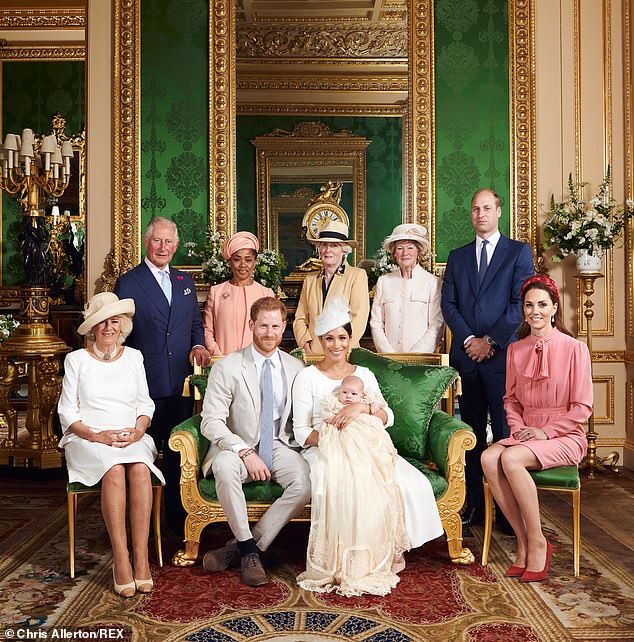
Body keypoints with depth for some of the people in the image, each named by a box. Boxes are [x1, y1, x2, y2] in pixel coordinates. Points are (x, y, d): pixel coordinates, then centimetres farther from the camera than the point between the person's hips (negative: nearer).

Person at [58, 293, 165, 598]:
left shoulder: (133, 357, 15)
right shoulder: (77, 360, 8)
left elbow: (145, 403, 14)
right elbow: (67, 412, 4)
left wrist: (138, 430, -7)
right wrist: (96, 435, -12)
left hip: (132, 438, 2)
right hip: (88, 441, -2)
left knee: (140, 469, -32)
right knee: (114, 469, -34)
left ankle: (141, 556, -29)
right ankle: (120, 559, -29)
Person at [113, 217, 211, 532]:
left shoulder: (185, 281, 14)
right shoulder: (127, 283, -1)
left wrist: (198, 345, -1)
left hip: (181, 383, 4)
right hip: (146, 384, -4)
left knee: (178, 453, 10)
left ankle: (176, 516, 23)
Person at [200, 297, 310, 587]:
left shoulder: (296, 367, 6)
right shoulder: (227, 367, -6)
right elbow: (211, 421, -12)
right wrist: (246, 452, -23)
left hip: (279, 446, 3)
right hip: (237, 447, -2)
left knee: (306, 481, -28)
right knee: (224, 467, -36)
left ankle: (238, 547, -14)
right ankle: (249, 551, -16)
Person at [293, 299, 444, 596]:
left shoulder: (364, 375, 15)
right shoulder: (308, 377, 4)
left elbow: (387, 417, 2)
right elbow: (301, 432, -2)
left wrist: (361, 407, -18)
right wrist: (331, 439, -20)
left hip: (365, 449, 4)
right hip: (323, 450, -3)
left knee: (412, 483, -23)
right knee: (339, 486, -38)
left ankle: (389, 550, -5)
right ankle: (339, 563, -19)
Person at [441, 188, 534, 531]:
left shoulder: (519, 251, 6)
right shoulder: (457, 256, 16)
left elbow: (520, 303, -3)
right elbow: (448, 304, 9)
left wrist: (490, 341, -9)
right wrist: (468, 339, -5)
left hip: (502, 354, -3)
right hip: (466, 355, 3)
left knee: (506, 432, -2)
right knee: (472, 433, 8)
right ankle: (474, 505, 15)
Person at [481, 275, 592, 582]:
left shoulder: (574, 348, -4)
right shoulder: (516, 350, 11)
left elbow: (582, 407, -5)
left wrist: (545, 431, -13)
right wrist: (518, 427, -2)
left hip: (564, 436, -5)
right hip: (525, 434, 5)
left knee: (511, 459, -32)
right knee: (489, 458, -27)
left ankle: (537, 542, -15)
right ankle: (523, 541, -16)